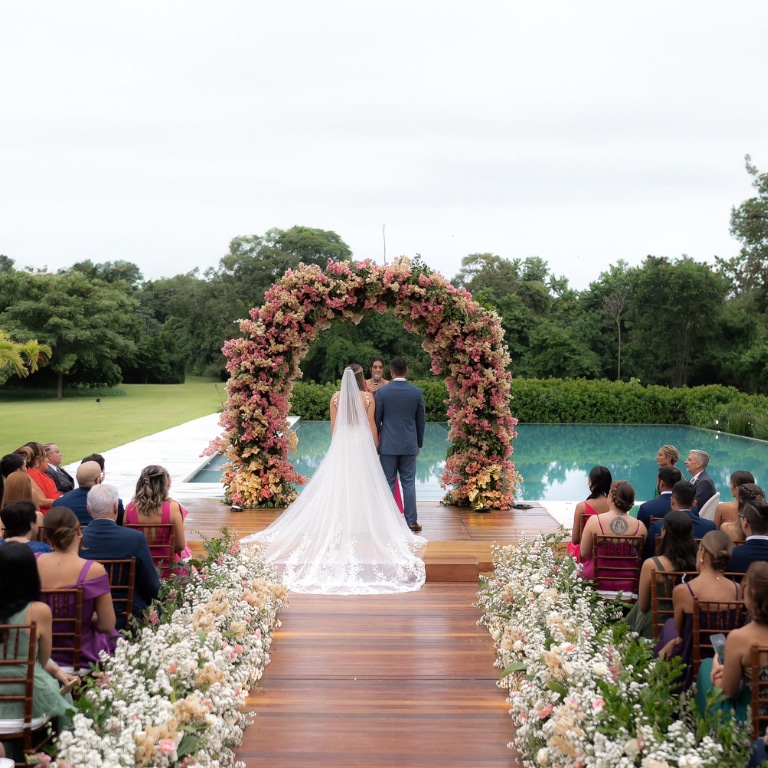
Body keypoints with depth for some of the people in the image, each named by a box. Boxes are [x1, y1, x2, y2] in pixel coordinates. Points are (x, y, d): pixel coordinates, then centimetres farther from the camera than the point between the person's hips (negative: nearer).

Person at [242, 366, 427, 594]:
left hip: (341, 446, 2)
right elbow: (371, 425, -1)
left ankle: (340, 529, 9)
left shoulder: (337, 397, 1)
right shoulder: (366, 397, -6)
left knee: (339, 489, 7)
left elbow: (333, 426, 7)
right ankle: (362, 527, 4)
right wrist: (374, 446, 12)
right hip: (362, 446, -2)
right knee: (362, 488, 4)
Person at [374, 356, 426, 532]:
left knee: (388, 483, 4)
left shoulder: (382, 392, -7)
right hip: (409, 445, 2)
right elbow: (421, 420, 5)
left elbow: (376, 420, -2)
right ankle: (412, 521, 9)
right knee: (409, 483, 7)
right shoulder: (417, 392, -1)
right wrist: (419, 443, 16)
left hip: (388, 445, -2)